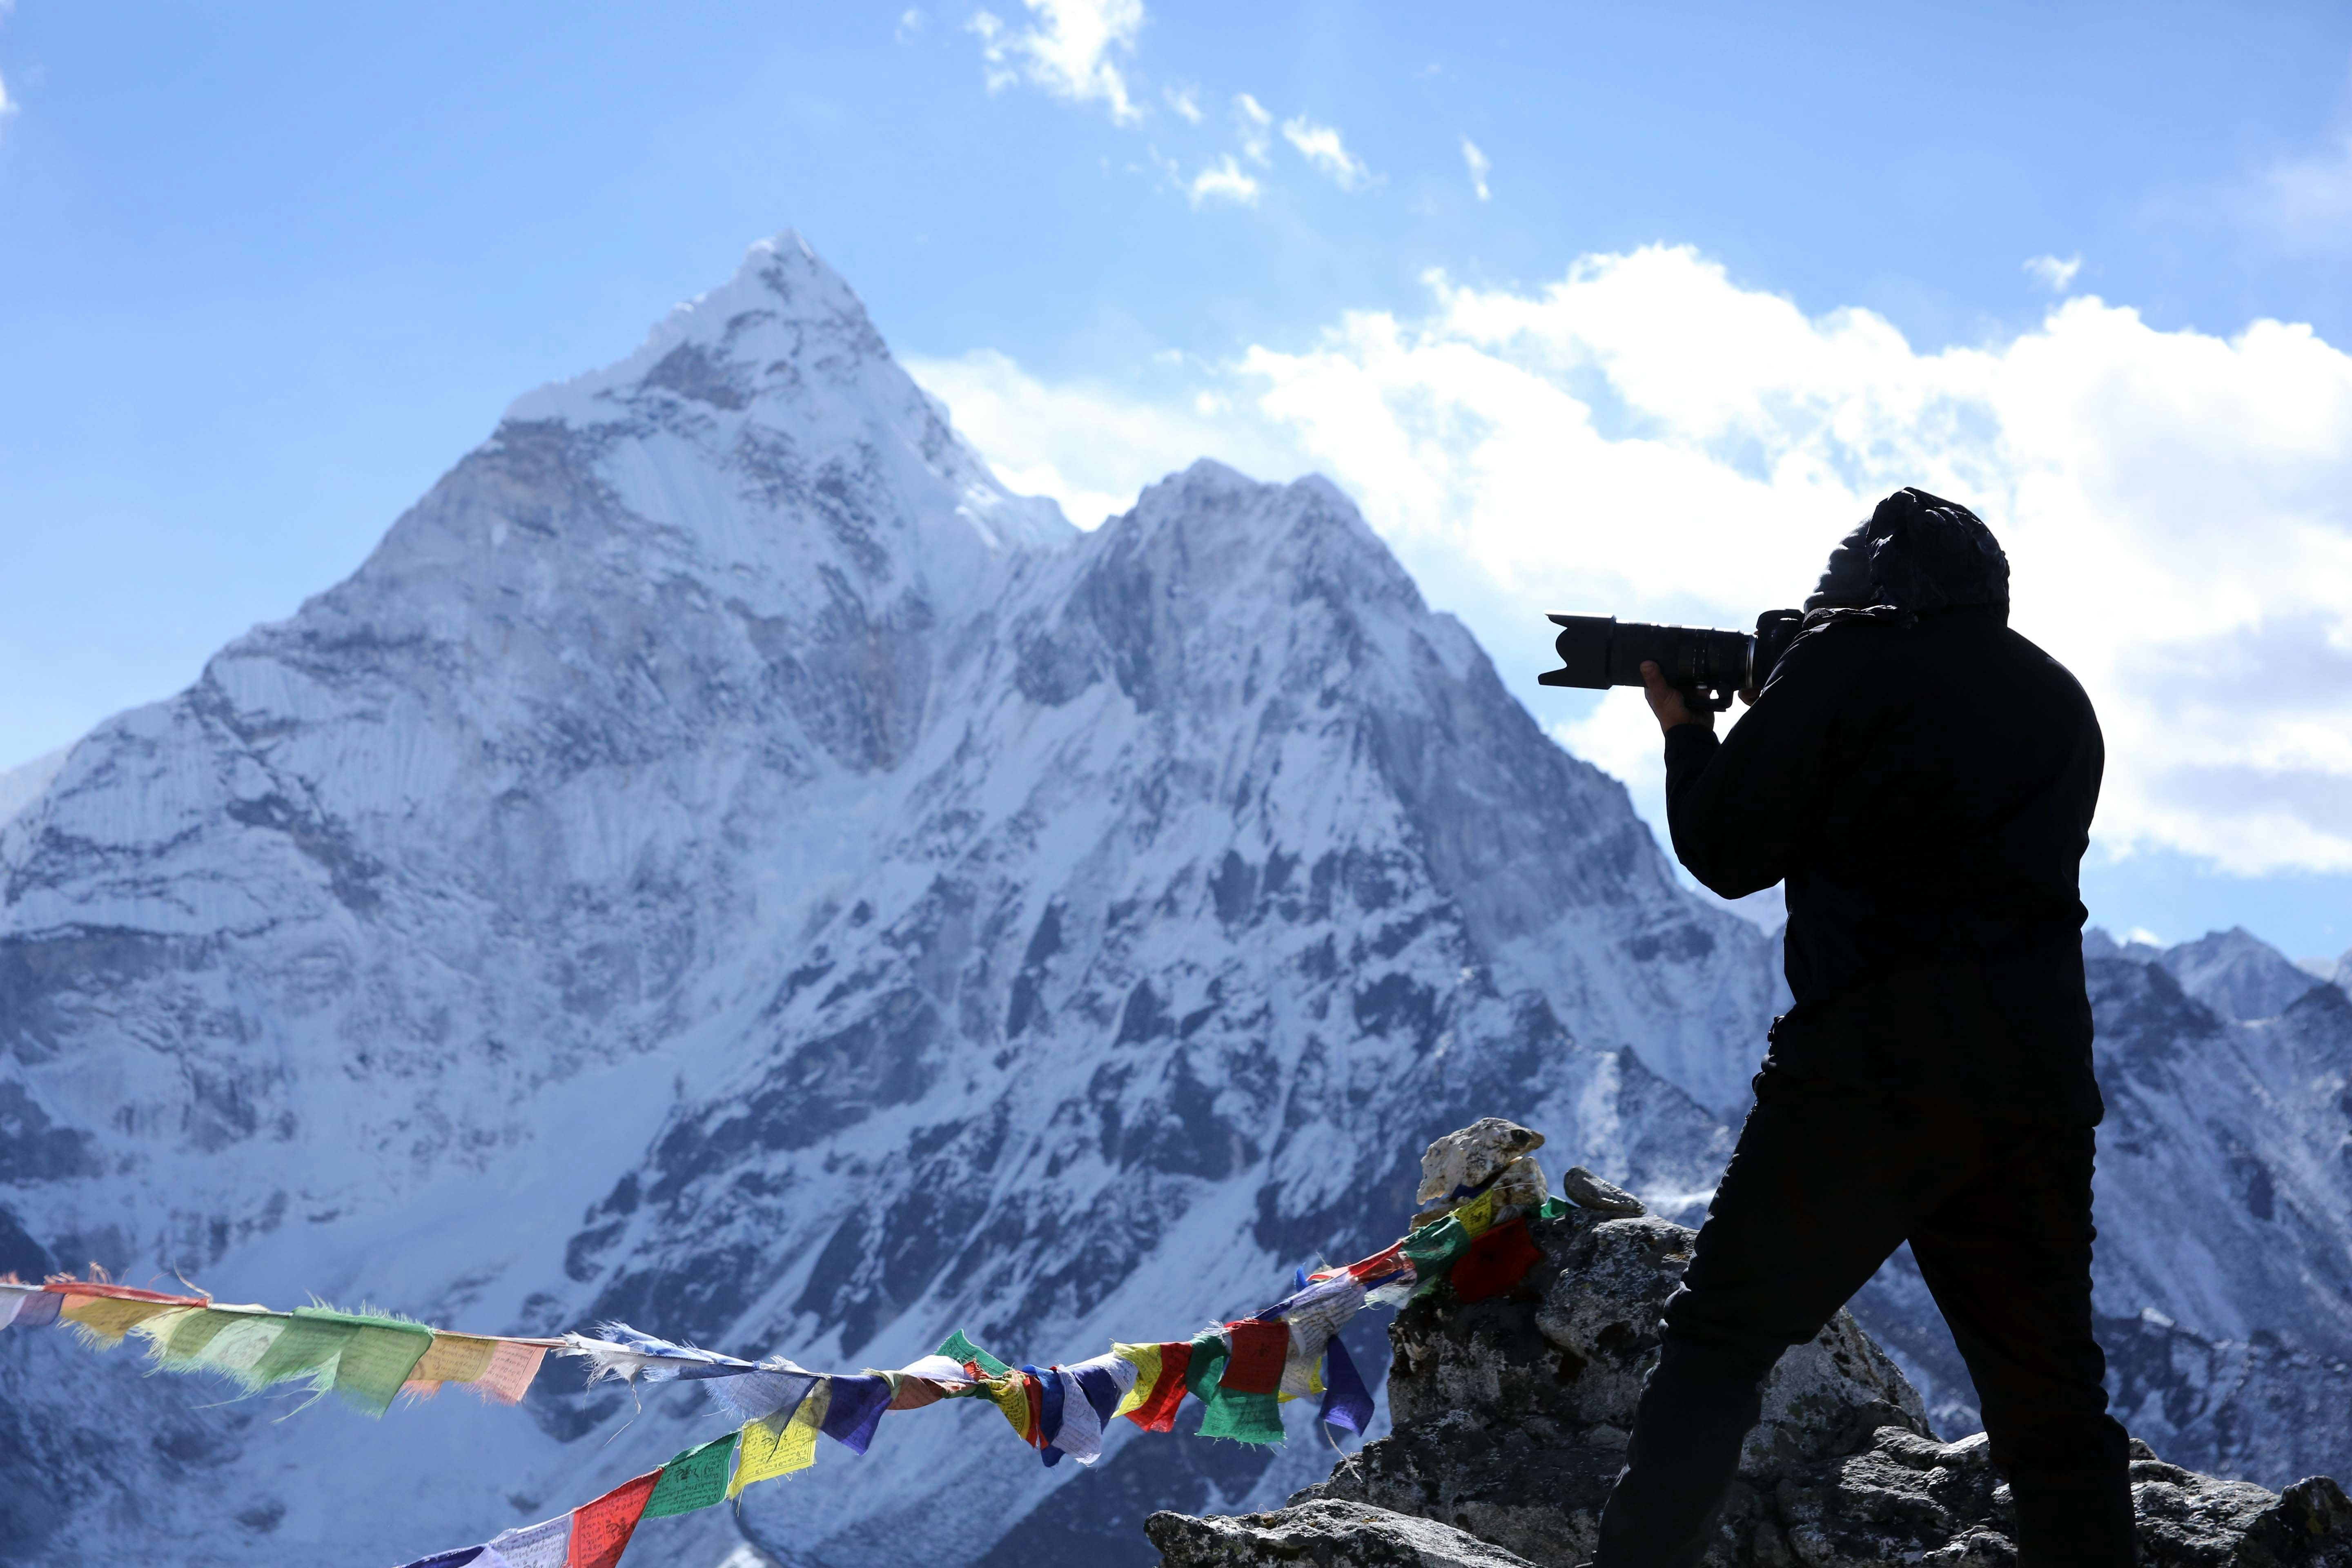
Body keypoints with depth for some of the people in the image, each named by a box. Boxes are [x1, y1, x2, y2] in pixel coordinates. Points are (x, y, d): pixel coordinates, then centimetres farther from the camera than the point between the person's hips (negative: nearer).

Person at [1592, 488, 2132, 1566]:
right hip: (2041, 1082, 5)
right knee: (2051, 1396, 12)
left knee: (1719, 1343, 6)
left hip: (1868, 1072, -5)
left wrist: (1687, 733, 18)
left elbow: (1729, 856, 1)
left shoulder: (1845, 661, 0)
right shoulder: (2058, 699, 17)